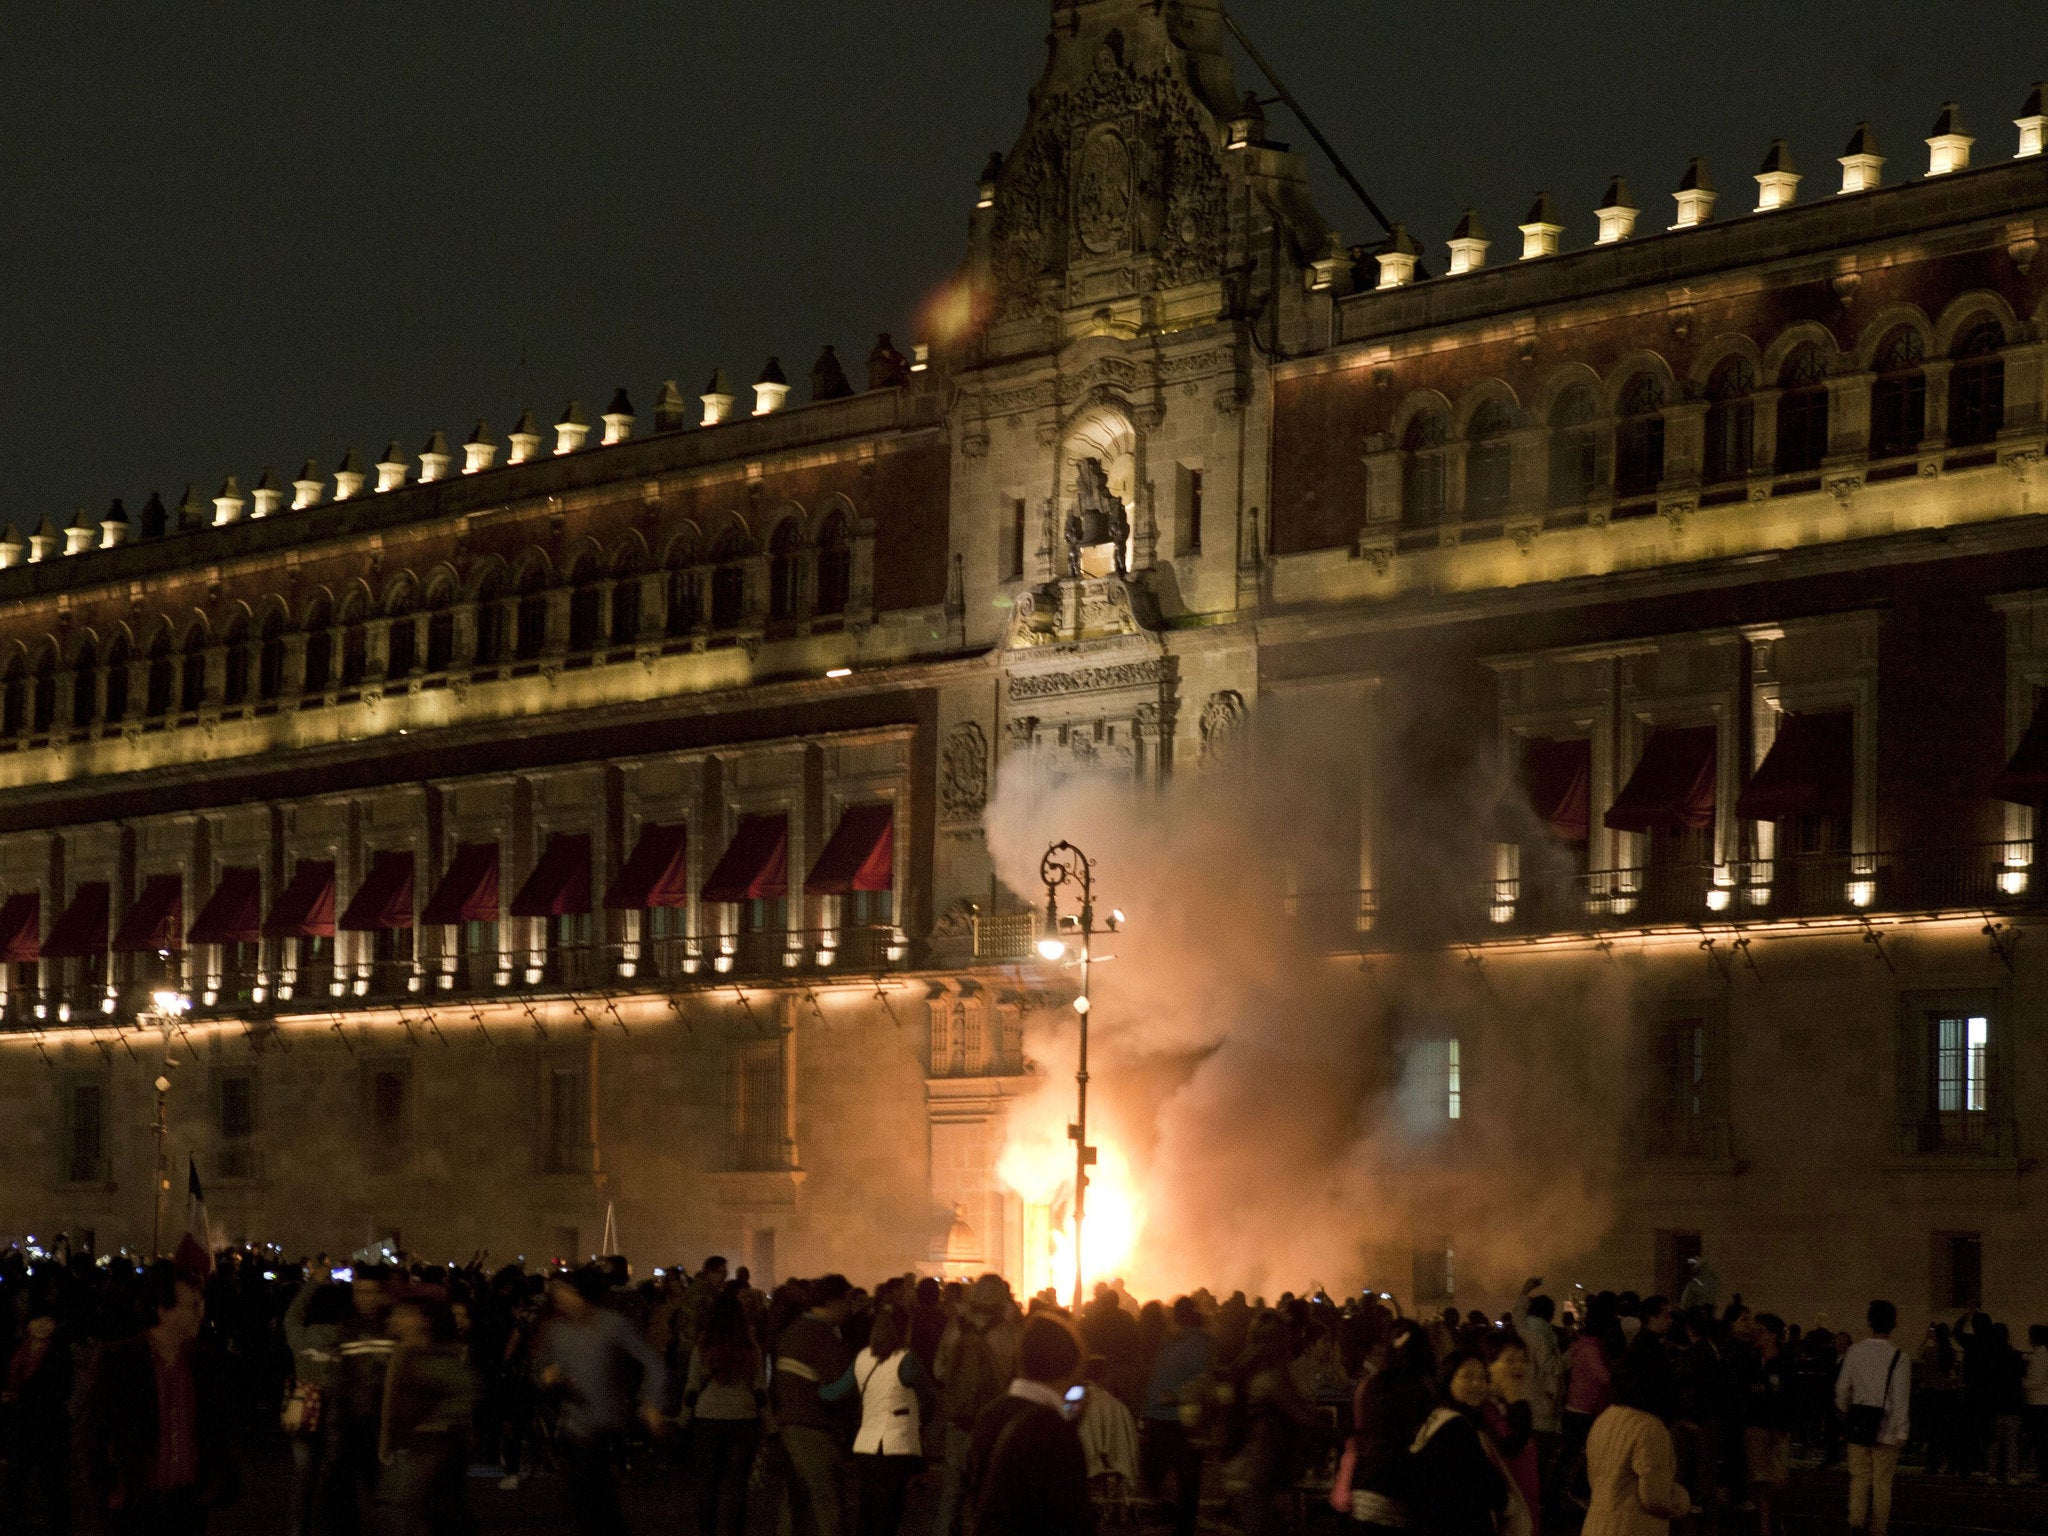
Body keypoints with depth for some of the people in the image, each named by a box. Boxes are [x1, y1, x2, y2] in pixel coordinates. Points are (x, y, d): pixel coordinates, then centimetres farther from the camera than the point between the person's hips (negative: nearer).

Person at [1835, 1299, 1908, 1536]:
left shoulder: (1855, 1352, -2)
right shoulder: (1897, 1358, -10)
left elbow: (1842, 1387, 4)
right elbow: (1901, 1397, -10)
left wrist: (1844, 1414, 22)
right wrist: (1901, 1432, -6)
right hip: (1886, 1428, -2)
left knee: (1859, 1477, 8)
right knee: (1882, 1481, 7)